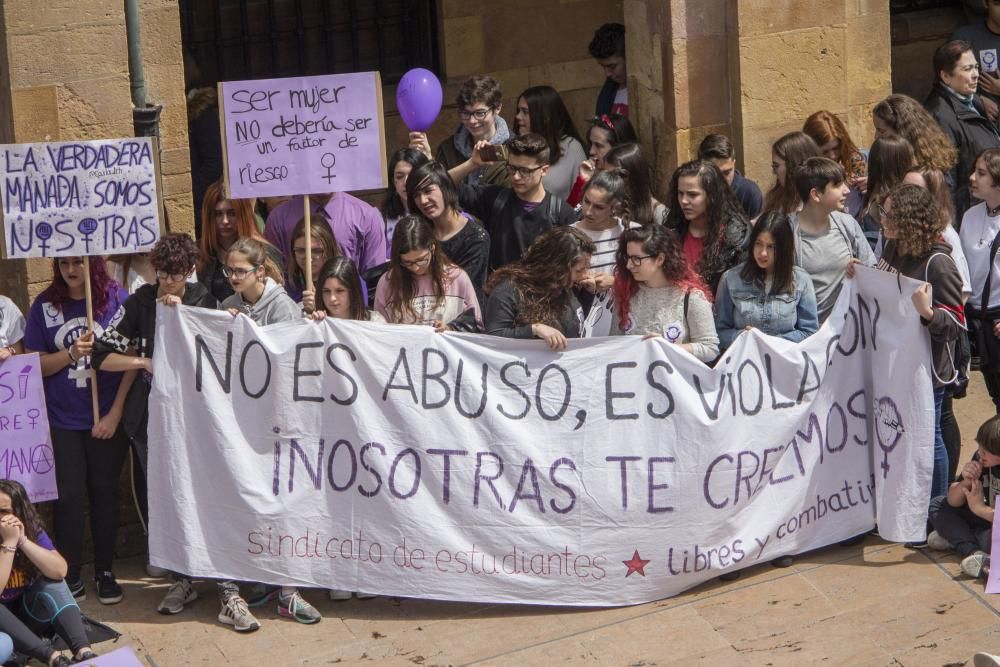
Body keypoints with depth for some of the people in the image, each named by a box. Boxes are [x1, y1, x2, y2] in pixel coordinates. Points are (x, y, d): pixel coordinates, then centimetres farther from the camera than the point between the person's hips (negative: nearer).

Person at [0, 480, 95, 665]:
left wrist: (23, 540, -26)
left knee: (52, 582, -23)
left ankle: (83, 651, -37)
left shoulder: (33, 530, -5)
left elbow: (60, 570, -20)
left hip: (27, 616, 4)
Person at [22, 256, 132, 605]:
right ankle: (71, 575, 12)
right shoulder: (45, 305, 1)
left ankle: (105, 572, 18)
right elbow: (33, 364, 1)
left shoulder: (117, 299, -4)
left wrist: (115, 413, -8)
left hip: (107, 418, -1)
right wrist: (72, 354, -16)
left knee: (104, 492, 7)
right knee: (69, 496, 1)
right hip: (62, 421, 1)